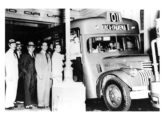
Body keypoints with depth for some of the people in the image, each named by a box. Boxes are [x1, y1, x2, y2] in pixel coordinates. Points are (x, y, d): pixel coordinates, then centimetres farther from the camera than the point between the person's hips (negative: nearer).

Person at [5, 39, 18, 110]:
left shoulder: (14, 54, 16)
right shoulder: (8, 54, -7)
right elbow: (7, 65, -12)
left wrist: (17, 75, 9)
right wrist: (9, 76, -17)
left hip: (15, 76, 8)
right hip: (10, 76, -8)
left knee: (14, 90, 9)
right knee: (9, 90, -6)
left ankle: (11, 103, 17)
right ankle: (7, 105, 0)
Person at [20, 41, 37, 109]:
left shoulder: (35, 56, 15)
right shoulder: (24, 56, 4)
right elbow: (21, 65, 2)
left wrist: (35, 73, 3)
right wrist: (25, 72, -7)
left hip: (34, 75, 4)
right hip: (27, 74, -4)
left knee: (32, 89, 2)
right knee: (27, 89, -5)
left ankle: (31, 103, 8)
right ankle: (27, 104, -4)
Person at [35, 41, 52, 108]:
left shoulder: (48, 55, 19)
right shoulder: (38, 55, 3)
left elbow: (49, 65, 17)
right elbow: (37, 66, -2)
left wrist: (50, 74, 7)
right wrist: (39, 75, -10)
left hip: (48, 75, 5)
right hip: (41, 75, -5)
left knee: (47, 90, 2)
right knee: (41, 90, -7)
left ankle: (46, 104, 6)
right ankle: (40, 104, -2)